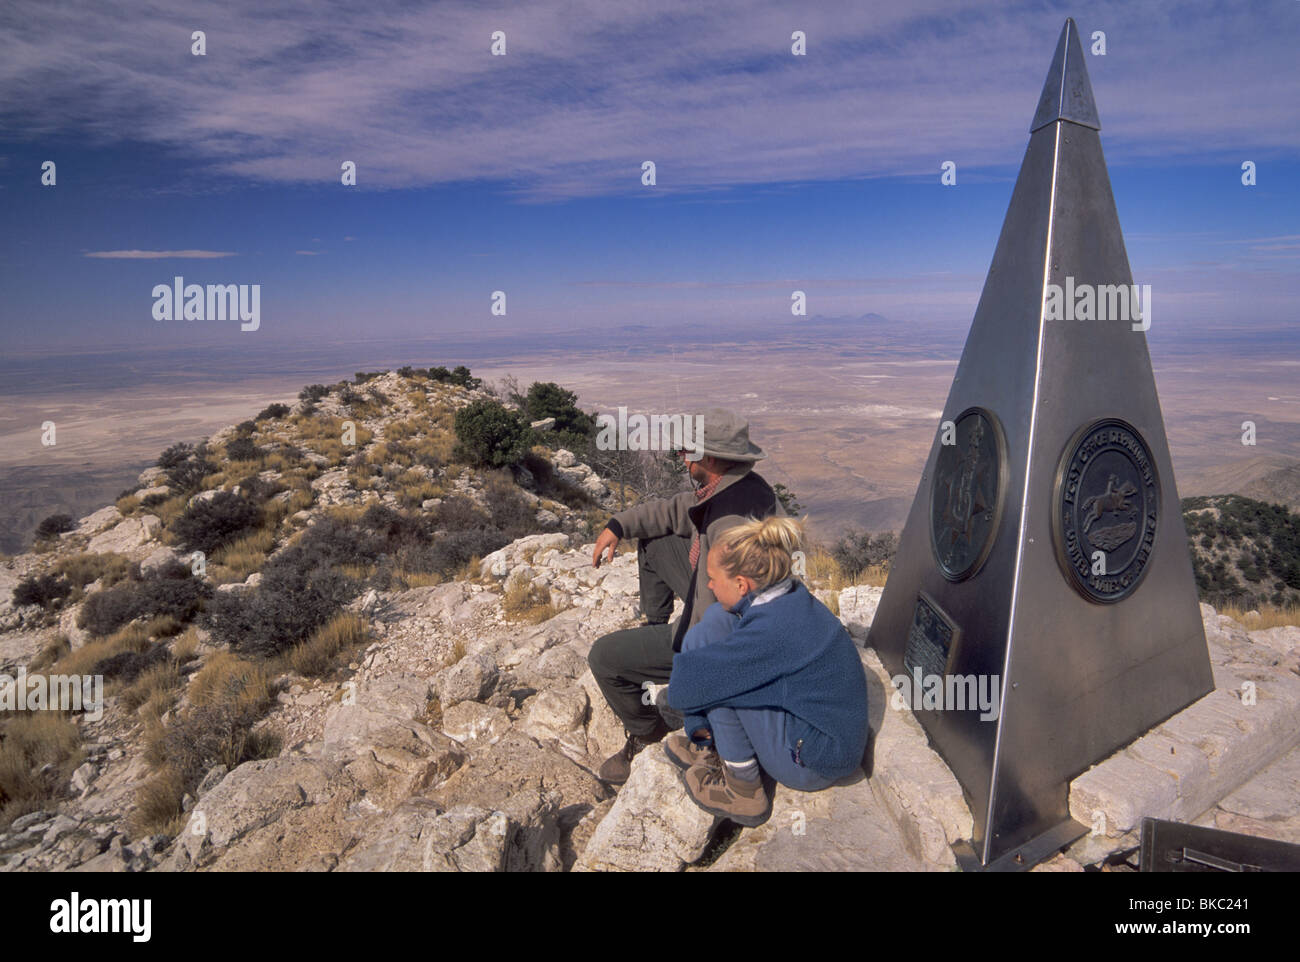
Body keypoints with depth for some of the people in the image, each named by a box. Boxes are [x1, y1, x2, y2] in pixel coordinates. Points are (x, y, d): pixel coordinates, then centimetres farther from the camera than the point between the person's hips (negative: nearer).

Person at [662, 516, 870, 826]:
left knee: (705, 637, -18)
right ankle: (713, 748, 12)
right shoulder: (791, 600, -3)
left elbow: (684, 687, -27)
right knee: (716, 620, 3)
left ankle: (743, 790, -6)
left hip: (814, 765, -9)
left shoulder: (774, 630, -30)